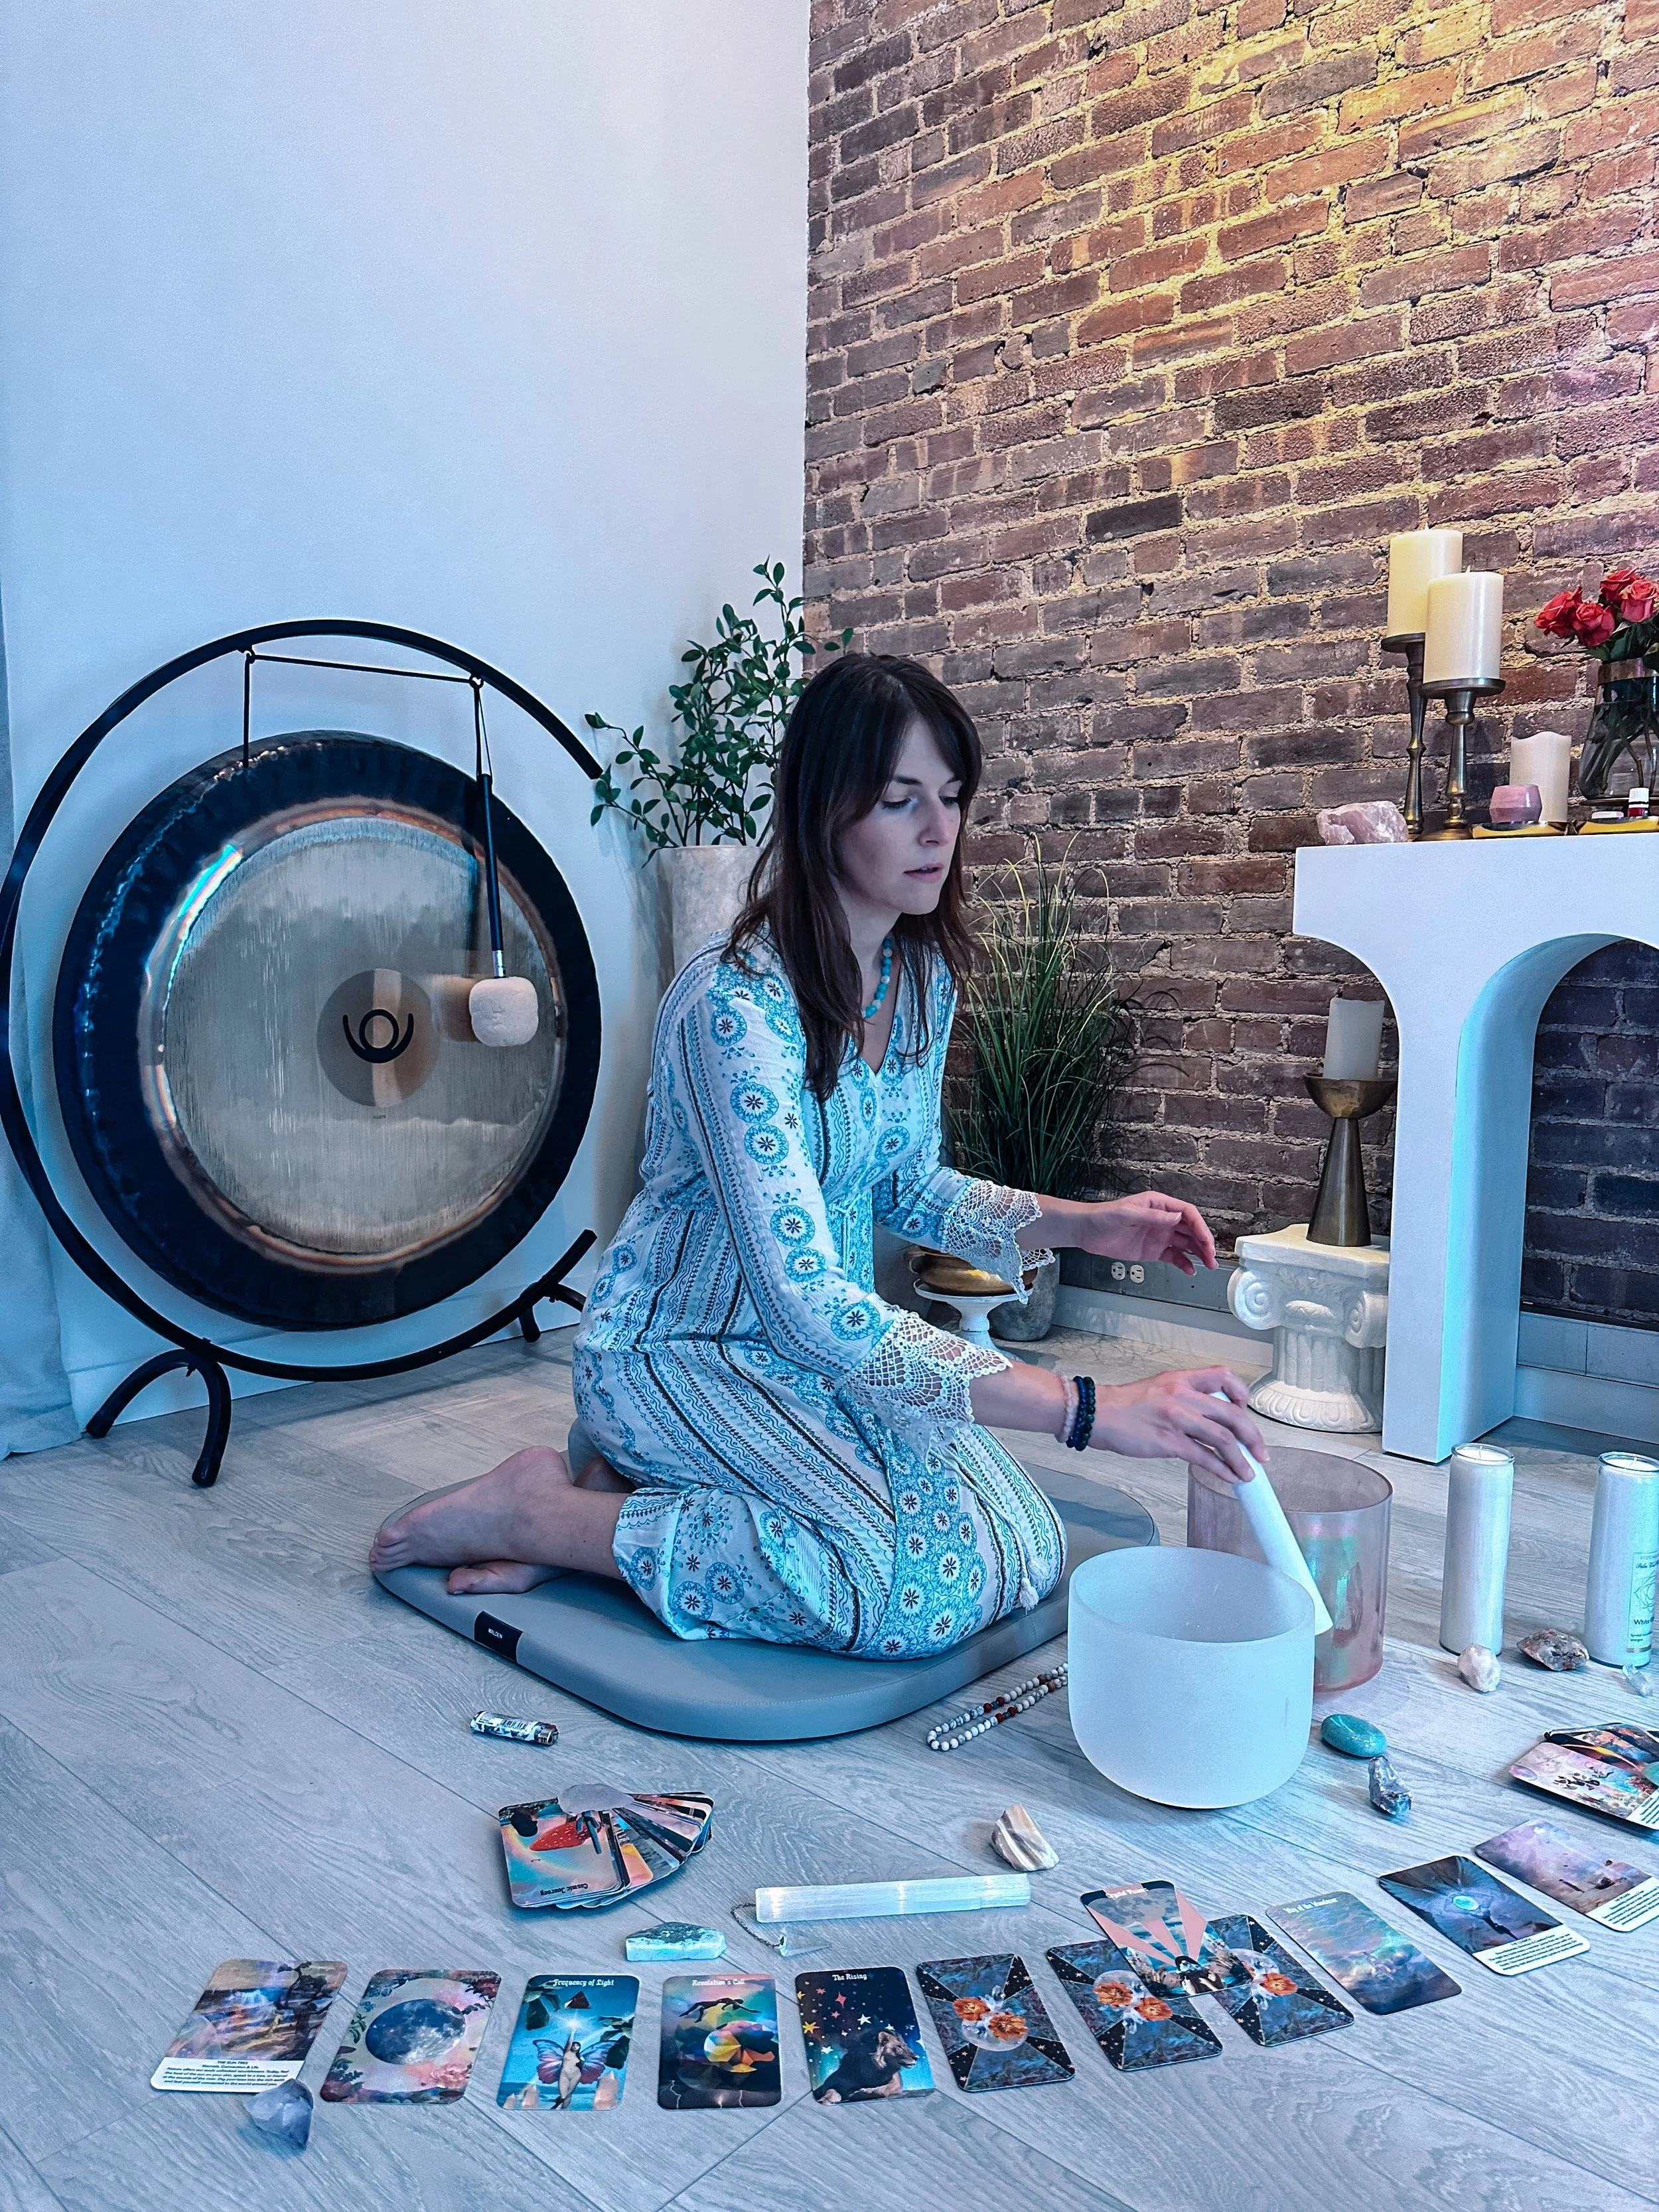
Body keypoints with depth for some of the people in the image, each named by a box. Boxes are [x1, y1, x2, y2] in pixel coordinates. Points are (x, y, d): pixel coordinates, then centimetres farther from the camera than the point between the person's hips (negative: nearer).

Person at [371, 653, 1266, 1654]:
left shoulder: (924, 973, -1)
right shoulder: (737, 1002, -28)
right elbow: (806, 1309, -34)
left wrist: (1085, 1223, -4)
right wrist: (1091, 1409, -36)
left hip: (832, 1337, 8)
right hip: (681, 1350, -8)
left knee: (1028, 1553, -9)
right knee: (927, 1587, -26)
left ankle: (644, 1483, 6)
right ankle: (536, 1507, -8)